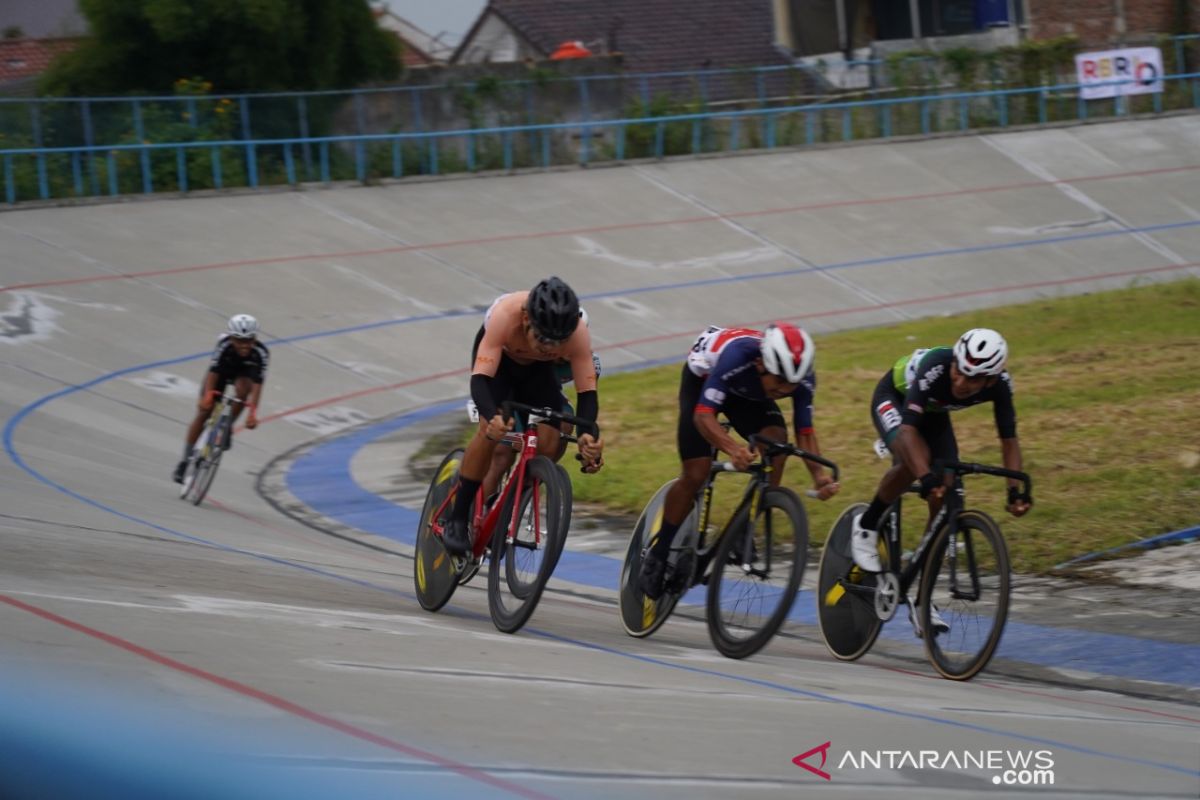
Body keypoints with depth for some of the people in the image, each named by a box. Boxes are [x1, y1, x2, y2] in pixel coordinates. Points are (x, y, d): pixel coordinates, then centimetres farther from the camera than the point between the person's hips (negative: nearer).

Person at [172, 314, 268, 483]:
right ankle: (185, 460, 6)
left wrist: (253, 412, -49)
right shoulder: (225, 345, -35)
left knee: (243, 387, -35)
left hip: (244, 372, 0)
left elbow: (257, 384, -40)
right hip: (222, 370, 0)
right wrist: (207, 396, -50)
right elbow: (213, 372, -37)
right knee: (203, 412, -7)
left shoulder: (260, 353, -35)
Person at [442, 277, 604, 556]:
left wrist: (587, 434, -50)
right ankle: (457, 520, -14)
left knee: (550, 444, -17)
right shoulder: (506, 315, -42)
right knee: (492, 431, -27)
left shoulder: (577, 333, -36)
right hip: (499, 357, -3)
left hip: (539, 369, 3)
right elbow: (480, 379, -45)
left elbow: (587, 392, -31)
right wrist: (493, 417, -64)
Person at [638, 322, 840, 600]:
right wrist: (732, 448, -64)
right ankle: (657, 553, 8)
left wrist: (818, 473, -41)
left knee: (776, 441, -25)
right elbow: (703, 414, -45)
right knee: (696, 473, -14)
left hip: (746, 393, 4)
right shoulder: (738, 356, -44)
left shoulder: (803, 378, -30)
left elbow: (804, 432, -22)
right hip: (703, 378, -4)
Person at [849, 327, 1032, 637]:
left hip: (933, 412, 5)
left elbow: (1009, 440, -18)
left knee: (944, 502, -8)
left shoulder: (999, 384, -28)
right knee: (914, 461, -36)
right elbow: (908, 428, -47)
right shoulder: (935, 367, -42)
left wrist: (1015, 490, -33)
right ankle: (867, 526, -10)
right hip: (894, 399, -5)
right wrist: (927, 478, -61)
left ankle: (922, 601, 3)